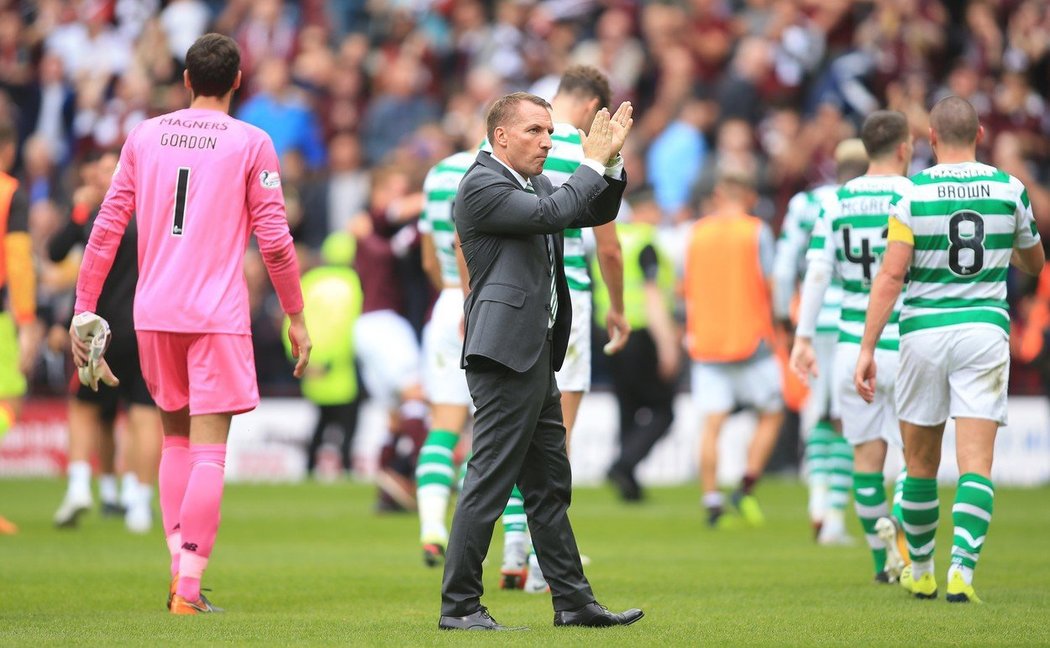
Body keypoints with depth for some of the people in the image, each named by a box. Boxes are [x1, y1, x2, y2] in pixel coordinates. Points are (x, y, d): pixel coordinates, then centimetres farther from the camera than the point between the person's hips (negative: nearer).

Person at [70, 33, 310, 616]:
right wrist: (296, 318, 7)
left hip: (154, 315, 4)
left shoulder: (144, 136, 8)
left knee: (175, 438, 19)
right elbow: (274, 240, -3)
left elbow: (107, 228, 6)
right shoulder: (251, 144, -1)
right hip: (218, 315, -4)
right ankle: (188, 587, -11)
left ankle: (180, 567, 10)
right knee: (208, 451, -4)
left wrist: (84, 310, 11)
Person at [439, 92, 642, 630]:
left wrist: (611, 161, 4)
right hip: (504, 352, -10)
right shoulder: (482, 186, -11)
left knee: (549, 486, 13)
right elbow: (552, 213, -22)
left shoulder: (534, 182, 18)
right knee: (489, 482, -9)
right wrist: (592, 162, -11)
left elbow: (598, 212, 21)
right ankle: (459, 607, -6)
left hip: (536, 354, 10)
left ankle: (573, 601, 18)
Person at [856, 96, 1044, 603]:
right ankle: (962, 571, -21)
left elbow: (891, 275, -11)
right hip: (984, 329, 0)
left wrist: (867, 349, -9)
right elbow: (1034, 263, 16)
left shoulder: (913, 193, -6)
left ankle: (920, 571, 27)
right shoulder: (1008, 189, 1)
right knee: (976, 464, -4)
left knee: (920, 462, 15)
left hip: (924, 331, 0)